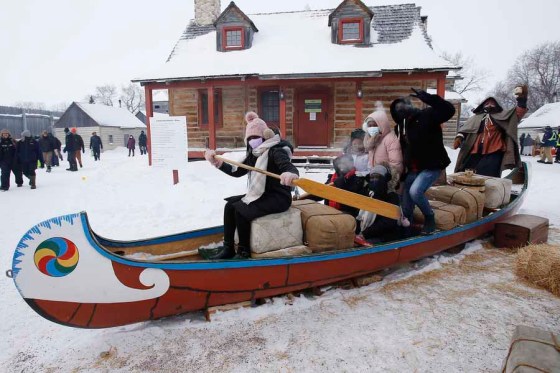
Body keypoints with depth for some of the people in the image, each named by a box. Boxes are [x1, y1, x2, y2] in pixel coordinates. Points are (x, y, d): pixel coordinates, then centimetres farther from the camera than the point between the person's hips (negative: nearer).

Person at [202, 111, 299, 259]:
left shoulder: (276, 150, -17)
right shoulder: (254, 154, 9)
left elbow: (288, 166, -36)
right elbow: (237, 171, 10)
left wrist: (291, 174, -62)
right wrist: (217, 162, 0)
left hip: (279, 197, -9)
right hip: (261, 195, 9)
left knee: (240, 210, -21)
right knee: (230, 204, 3)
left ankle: (244, 251, -5)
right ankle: (228, 248, 7)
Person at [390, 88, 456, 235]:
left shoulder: (426, 115, -12)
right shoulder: (403, 125, 10)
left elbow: (449, 110, -28)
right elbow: (404, 148, 17)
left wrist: (428, 98, -36)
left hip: (432, 165, -8)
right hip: (414, 167, 8)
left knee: (415, 191, -22)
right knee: (406, 193, 5)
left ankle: (429, 218, 3)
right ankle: (405, 222, 20)